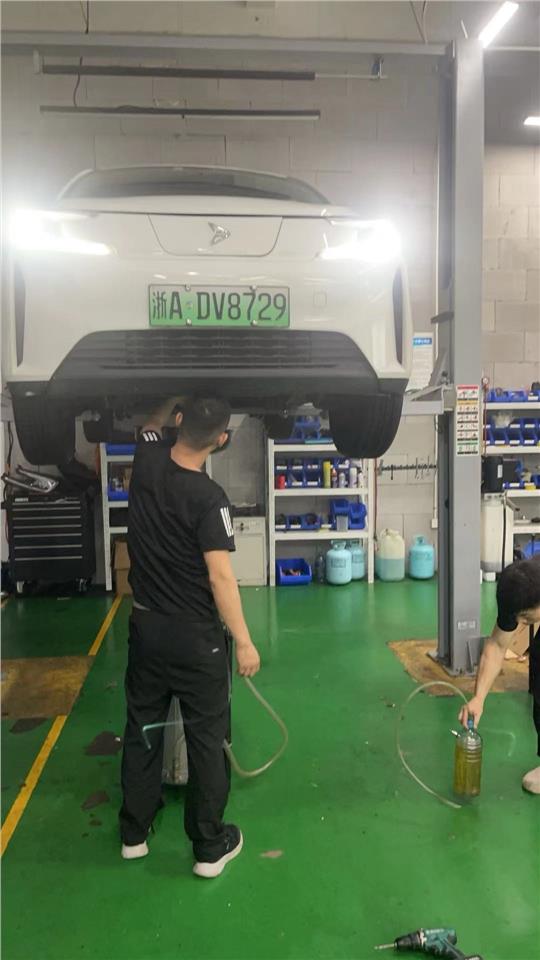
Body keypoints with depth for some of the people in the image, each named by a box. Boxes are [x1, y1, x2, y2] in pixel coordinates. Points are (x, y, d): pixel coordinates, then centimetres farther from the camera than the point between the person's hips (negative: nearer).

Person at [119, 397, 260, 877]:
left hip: (146, 625, 6)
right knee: (207, 737, 9)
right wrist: (244, 641, -16)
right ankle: (211, 845, 24)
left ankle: (134, 831, 35)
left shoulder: (147, 461, -6)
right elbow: (220, 576, -22)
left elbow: (154, 423, 19)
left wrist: (182, 398, 25)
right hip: (195, 636, -6)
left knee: (142, 726, 19)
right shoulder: (208, 497, -22)